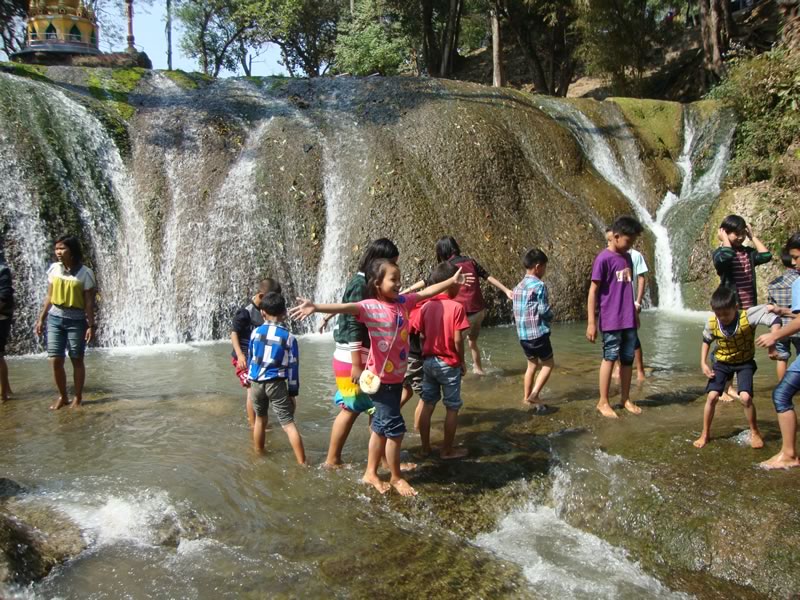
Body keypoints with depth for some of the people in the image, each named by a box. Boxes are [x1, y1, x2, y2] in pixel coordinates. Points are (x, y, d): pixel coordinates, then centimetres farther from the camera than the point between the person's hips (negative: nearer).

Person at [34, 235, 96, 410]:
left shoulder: (85, 273, -9)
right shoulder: (53, 269, 2)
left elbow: (89, 302, -7)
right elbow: (49, 297, 10)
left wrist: (91, 325, -10)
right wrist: (41, 318, 8)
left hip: (76, 321, -3)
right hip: (55, 318, 3)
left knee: (77, 360, 6)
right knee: (55, 361, 1)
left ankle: (78, 397, 17)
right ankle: (62, 396, 17)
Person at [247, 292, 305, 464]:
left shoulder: (255, 332, 2)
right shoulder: (289, 337, -5)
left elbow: (251, 358, 14)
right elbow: (292, 367, -3)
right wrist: (293, 392, 4)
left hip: (256, 382, 3)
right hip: (276, 383, -3)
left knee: (260, 418, 23)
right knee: (288, 423, -5)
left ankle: (259, 454, 38)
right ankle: (302, 463, -8)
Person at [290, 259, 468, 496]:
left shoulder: (402, 301, 3)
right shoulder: (371, 306, -18)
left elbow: (426, 292, 16)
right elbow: (346, 307, -35)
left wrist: (452, 281, 23)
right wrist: (316, 307, -51)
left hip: (397, 376, 7)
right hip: (380, 378, -7)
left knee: (381, 427, 17)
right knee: (395, 428, -1)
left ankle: (371, 473, 32)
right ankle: (396, 477, 19)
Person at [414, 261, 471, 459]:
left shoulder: (426, 306, -1)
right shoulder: (456, 307, -15)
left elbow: (421, 336, 0)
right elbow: (458, 339, -17)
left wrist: (427, 355, 14)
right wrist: (462, 361, -3)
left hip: (428, 361, 5)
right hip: (449, 364, -5)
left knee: (427, 405, 13)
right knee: (452, 408, 9)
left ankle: (425, 447, 22)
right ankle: (447, 450, 16)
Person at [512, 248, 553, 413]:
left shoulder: (518, 287, 10)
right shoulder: (539, 285, -14)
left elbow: (516, 311, 11)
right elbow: (544, 311, -15)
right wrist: (551, 316, 6)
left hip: (522, 334, 7)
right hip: (538, 333, -7)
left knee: (532, 365, 20)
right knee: (548, 364, 7)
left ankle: (527, 397, 23)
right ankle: (534, 394, -5)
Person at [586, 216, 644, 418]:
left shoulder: (627, 257, 11)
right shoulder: (603, 259, -12)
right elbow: (593, 291, -11)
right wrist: (591, 322, -14)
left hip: (629, 320, 7)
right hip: (611, 320, -6)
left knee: (628, 359, 11)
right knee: (610, 358, 1)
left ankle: (626, 399, 22)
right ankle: (603, 401, 11)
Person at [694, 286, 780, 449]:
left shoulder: (748, 316, -30)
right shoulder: (712, 323, -19)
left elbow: (775, 320, -31)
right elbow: (706, 341, 1)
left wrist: (772, 344, -40)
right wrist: (703, 363, -6)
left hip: (744, 362, -2)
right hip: (722, 362, 2)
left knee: (745, 397, -18)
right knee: (712, 396, -7)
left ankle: (755, 432, 8)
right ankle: (705, 434, 12)